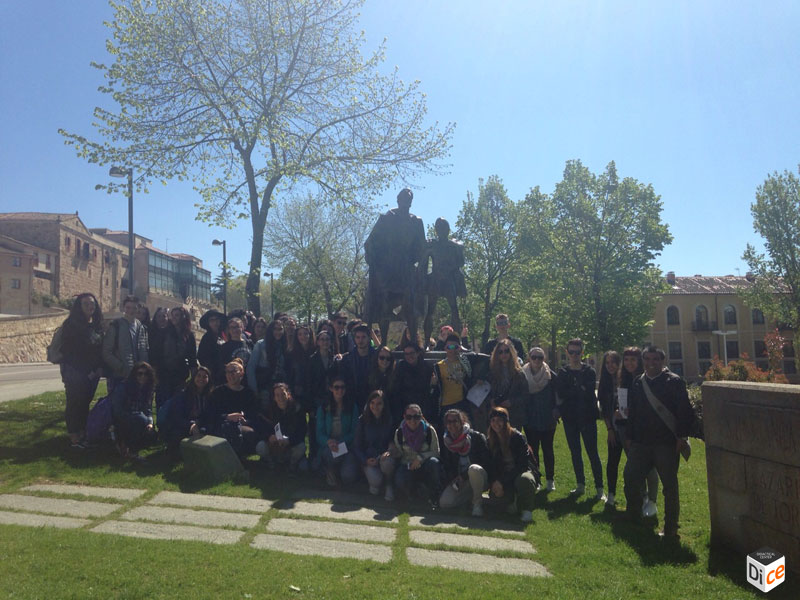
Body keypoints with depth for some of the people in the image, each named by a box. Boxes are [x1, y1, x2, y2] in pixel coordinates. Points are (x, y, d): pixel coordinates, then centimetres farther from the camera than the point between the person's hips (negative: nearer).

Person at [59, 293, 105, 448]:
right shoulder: (71, 324, -7)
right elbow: (67, 351, -9)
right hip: (76, 375, -5)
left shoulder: (97, 325, 9)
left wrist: (99, 368, 0)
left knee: (85, 403, 11)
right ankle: (74, 438, 8)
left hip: (92, 374, 5)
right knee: (74, 404, 0)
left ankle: (82, 434, 20)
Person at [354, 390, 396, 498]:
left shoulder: (390, 420, 0)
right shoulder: (362, 421, -1)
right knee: (376, 480, -30)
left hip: (384, 457, 1)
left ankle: (389, 485, -5)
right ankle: (374, 483, 9)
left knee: (387, 461, -36)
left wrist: (389, 452, -19)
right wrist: (365, 460, -13)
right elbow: (356, 446, 3)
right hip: (369, 459, -1)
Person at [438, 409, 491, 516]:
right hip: (458, 480, 5)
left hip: (479, 476, -5)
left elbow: (486, 461, -12)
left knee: (474, 469, -39)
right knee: (444, 502, -18)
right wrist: (453, 479, -8)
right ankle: (472, 495, 9)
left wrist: (464, 476, -15)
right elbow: (445, 465, 11)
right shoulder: (446, 441, 4)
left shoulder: (476, 437, -10)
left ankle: (478, 502, -14)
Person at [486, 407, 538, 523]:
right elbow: (492, 465, 2)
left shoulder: (517, 437, -14)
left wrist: (501, 481, -23)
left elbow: (521, 465, -18)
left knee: (524, 479, -39)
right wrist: (494, 482, -19)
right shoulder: (491, 441, 2)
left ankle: (527, 510, -10)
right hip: (504, 477, 4)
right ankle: (511, 503, 8)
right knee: (495, 491, -29)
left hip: (522, 472, -3)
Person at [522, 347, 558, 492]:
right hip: (530, 421, 0)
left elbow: (557, 398, 1)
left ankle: (550, 480, 20)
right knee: (532, 450, 6)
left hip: (547, 421, 0)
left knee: (548, 450, 7)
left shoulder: (551, 376, -2)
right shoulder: (523, 375, -2)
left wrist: (555, 414, -6)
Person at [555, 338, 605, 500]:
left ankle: (599, 488, 6)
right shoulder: (562, 372, 6)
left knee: (592, 453, -2)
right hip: (570, 418, 3)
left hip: (587, 417, -3)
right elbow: (560, 393, -5)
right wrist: (579, 391, -13)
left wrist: (569, 393, -10)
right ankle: (581, 485, 23)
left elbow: (589, 392, -14)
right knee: (575, 453, 11)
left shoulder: (589, 371, -1)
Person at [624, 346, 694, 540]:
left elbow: (685, 412, -8)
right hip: (640, 443, 5)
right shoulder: (637, 383, 11)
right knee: (630, 478, 6)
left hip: (666, 444, -5)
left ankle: (670, 529, 16)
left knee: (670, 487, 4)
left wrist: (681, 437, -13)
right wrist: (629, 436, 14)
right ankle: (632, 516, 27)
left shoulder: (674, 382, -5)